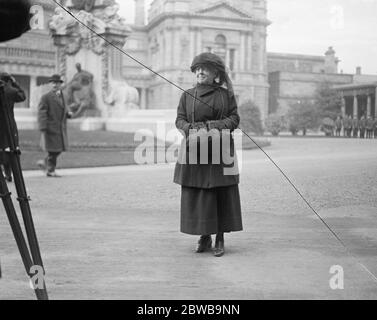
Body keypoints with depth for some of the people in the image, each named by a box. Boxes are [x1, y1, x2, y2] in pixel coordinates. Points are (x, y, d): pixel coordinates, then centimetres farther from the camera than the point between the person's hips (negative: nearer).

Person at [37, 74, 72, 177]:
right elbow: (42, 114, -12)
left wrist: (68, 113, 2)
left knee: (59, 149, 10)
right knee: (53, 149, -3)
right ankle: (50, 171, 11)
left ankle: (44, 163, 29)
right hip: (51, 129, -7)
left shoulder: (61, 96, 14)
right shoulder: (46, 97, -8)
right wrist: (43, 129, -19)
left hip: (61, 129, 7)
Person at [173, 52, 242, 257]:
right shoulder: (187, 95, 11)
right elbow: (179, 119, 7)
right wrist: (191, 130, -13)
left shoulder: (226, 95, 7)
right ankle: (204, 237, 14)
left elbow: (234, 118, 3)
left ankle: (220, 239, 9)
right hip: (194, 149, 1)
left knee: (222, 194, -1)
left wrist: (216, 127, -15)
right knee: (196, 195, 0)